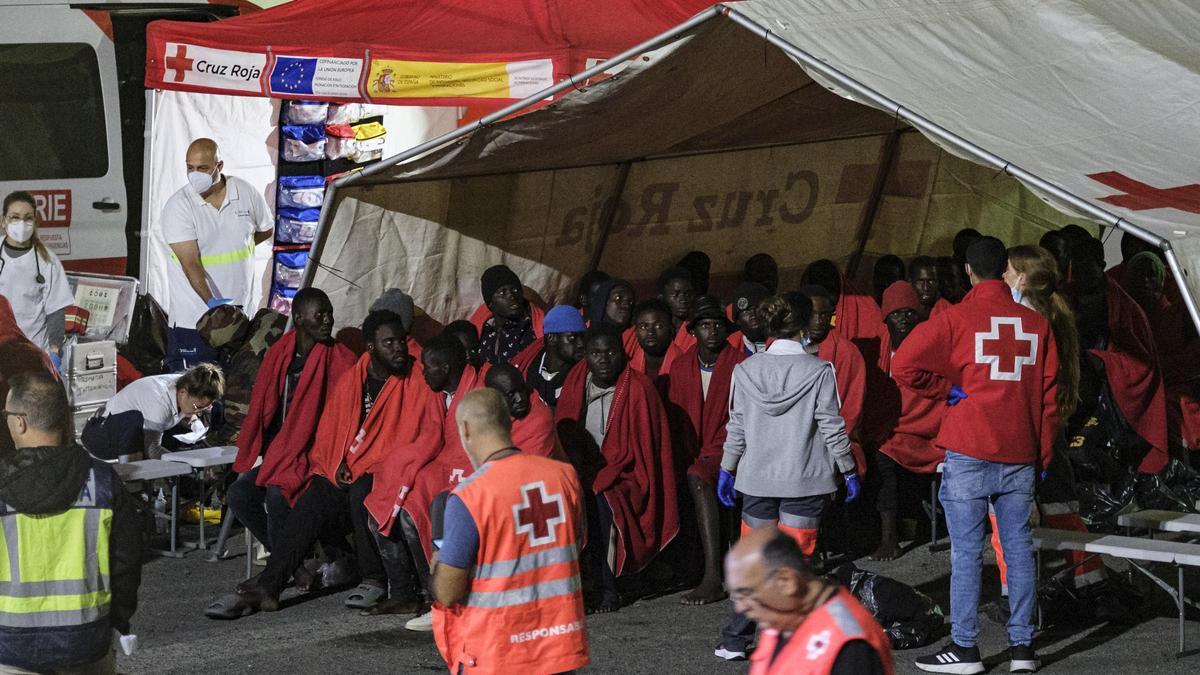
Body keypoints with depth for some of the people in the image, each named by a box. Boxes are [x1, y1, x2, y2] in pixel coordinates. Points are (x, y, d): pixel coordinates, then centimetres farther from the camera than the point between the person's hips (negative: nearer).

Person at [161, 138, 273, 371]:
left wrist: (233, 247, 8)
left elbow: (265, 230, 21)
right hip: (192, 319, -3)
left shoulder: (246, 193, 0)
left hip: (243, 313, 3)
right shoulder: (177, 206, -11)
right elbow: (190, 264, -21)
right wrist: (212, 302, -34)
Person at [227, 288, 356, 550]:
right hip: (274, 451, 5)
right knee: (239, 495, -16)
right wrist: (254, 459, 7)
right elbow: (260, 408, 13)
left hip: (312, 457, -5)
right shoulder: (278, 355, 6)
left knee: (278, 495, -29)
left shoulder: (341, 361, -8)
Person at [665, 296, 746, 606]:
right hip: (693, 454, 7)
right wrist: (681, 460, 4)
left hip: (726, 450, -7)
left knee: (698, 477, -29)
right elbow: (674, 418, 14)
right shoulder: (680, 366, 10)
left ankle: (713, 577, -37)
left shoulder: (740, 364, -3)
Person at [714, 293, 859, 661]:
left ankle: (734, 641, 12)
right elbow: (832, 427, -7)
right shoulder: (819, 371, -9)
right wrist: (848, 470, 4)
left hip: (757, 479, 3)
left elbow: (737, 427, 3)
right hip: (805, 480, -2)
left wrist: (727, 469, 14)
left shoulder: (745, 370, -1)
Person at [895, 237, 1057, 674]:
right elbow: (1049, 393, 10)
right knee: (1018, 547, 7)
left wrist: (948, 390, 1)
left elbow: (904, 366, -11)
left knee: (966, 550, 0)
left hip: (968, 451, -3)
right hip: (1020, 455, 4)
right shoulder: (1036, 323, 7)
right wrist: (1044, 455, 15)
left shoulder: (954, 320, -4)